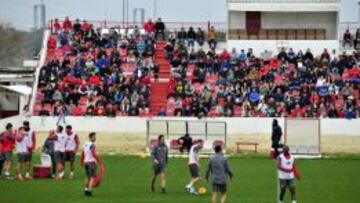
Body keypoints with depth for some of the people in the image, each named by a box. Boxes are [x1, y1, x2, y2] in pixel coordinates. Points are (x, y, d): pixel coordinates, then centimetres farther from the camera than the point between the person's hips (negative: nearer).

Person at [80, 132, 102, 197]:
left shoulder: (85, 144, 9)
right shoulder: (92, 145, -15)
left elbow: (82, 154, 16)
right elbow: (94, 154, -21)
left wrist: (81, 162, 26)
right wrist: (99, 161, -14)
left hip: (86, 162, 8)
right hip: (92, 162, -8)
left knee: (87, 177, 19)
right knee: (92, 177, -4)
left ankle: (86, 190, 18)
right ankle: (89, 191, -11)